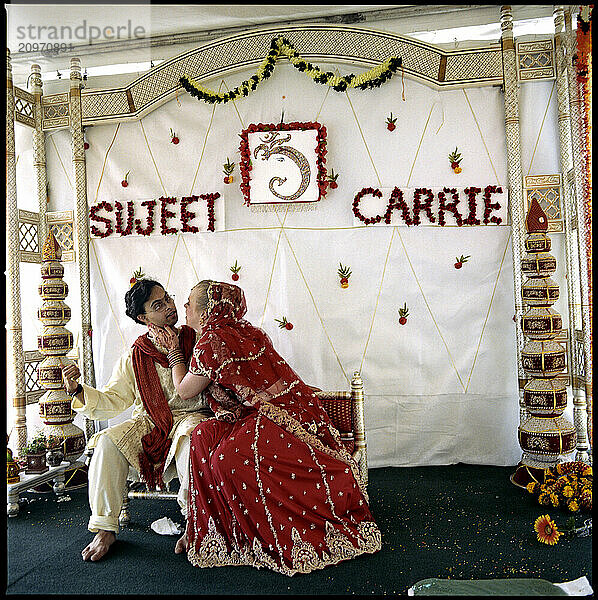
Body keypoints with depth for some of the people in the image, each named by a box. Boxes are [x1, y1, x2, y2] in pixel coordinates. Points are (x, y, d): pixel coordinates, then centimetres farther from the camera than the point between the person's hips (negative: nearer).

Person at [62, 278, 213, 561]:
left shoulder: (196, 341, 1)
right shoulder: (134, 357, 4)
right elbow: (112, 400, 4)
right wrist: (78, 391, -12)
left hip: (192, 416, -2)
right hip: (148, 423, 3)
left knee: (191, 439, -37)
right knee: (108, 442, -24)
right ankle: (105, 529, -9)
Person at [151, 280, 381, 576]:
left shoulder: (212, 341, -14)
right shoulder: (243, 330, 12)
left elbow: (185, 390, 1)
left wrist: (174, 350, 13)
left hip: (276, 416, -10)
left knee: (229, 459, -19)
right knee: (205, 435, 2)